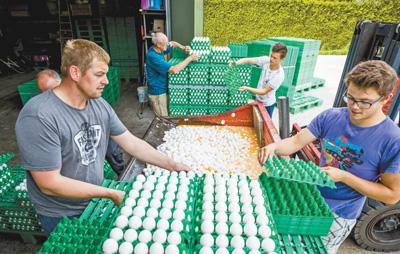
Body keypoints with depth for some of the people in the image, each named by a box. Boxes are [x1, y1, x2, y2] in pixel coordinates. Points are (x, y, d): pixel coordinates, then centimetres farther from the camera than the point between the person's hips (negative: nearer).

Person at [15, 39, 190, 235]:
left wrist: (173, 165, -9)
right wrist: (111, 193, -22)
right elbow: (50, 184, -27)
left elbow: (132, 143, -5)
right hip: (62, 218, -5)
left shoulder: (100, 105, -9)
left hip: (96, 201, 6)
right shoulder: (39, 116, -28)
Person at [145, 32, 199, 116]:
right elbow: (174, 70, -34)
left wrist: (183, 48, -4)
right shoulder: (153, 56, -29)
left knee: (165, 116, 21)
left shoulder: (158, 49, -2)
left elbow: (173, 43, 17)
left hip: (162, 89, 9)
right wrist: (190, 58, -26)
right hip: (158, 92, -9)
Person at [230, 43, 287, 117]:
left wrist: (247, 88, -35)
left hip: (267, 105, -5)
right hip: (258, 100, 5)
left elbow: (264, 91, -26)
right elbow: (248, 60, -15)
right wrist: (236, 63, -34)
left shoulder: (279, 75, -29)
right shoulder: (266, 60, -15)